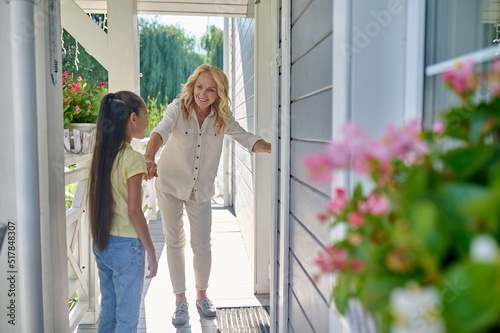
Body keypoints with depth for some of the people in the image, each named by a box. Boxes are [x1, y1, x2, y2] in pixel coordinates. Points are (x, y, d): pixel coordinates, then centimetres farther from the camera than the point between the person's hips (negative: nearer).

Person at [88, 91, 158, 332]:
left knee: (107, 311, 22)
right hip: (127, 247, -7)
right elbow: (134, 212, -18)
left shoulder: (100, 155, 3)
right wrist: (151, 253, -10)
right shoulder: (132, 158, -18)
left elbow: (93, 205, 10)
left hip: (101, 245, 7)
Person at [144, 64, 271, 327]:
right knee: (174, 243, 8)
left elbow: (247, 140, -8)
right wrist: (149, 159, -53)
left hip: (201, 189, 2)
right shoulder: (178, 108, -16)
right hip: (170, 185, -1)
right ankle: (180, 301, 24)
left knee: (202, 245, 6)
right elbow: (160, 131, -33)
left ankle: (201, 295, 30)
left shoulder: (223, 118, -7)